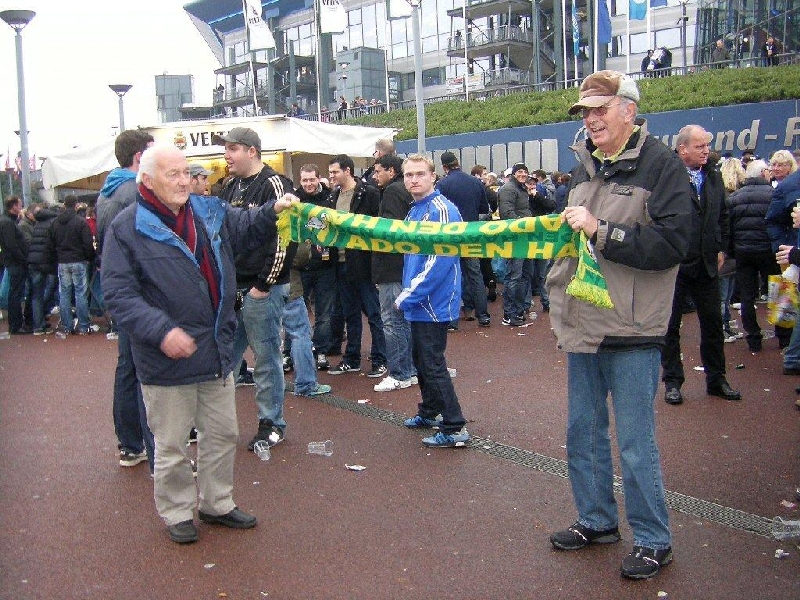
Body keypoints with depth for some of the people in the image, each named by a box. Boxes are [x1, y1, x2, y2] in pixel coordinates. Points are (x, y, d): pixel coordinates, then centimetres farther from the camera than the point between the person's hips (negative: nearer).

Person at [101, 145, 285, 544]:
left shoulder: (210, 211, 6)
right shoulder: (127, 228, -11)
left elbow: (245, 229, 20)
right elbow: (119, 293, -15)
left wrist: (272, 212, -2)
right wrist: (161, 331, -26)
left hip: (218, 352, 6)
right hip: (167, 360, -5)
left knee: (222, 435, 18)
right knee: (171, 445, 9)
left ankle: (217, 503, 37)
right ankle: (177, 513, 30)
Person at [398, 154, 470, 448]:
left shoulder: (441, 209, -17)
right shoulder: (414, 211, 11)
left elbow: (439, 260, -23)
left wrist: (408, 296, -19)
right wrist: (408, 293, 14)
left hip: (434, 302, -9)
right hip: (420, 303, 9)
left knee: (433, 364, -6)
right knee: (421, 359, 19)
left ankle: (455, 429, 2)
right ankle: (429, 412, 35)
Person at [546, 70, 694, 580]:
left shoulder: (662, 165, -9)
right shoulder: (584, 167, 13)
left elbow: (672, 243, -19)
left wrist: (599, 230, -22)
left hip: (631, 331, -7)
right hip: (583, 325, 7)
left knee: (635, 443, 2)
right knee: (583, 432, 16)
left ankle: (654, 541, 20)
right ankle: (597, 520, 34)